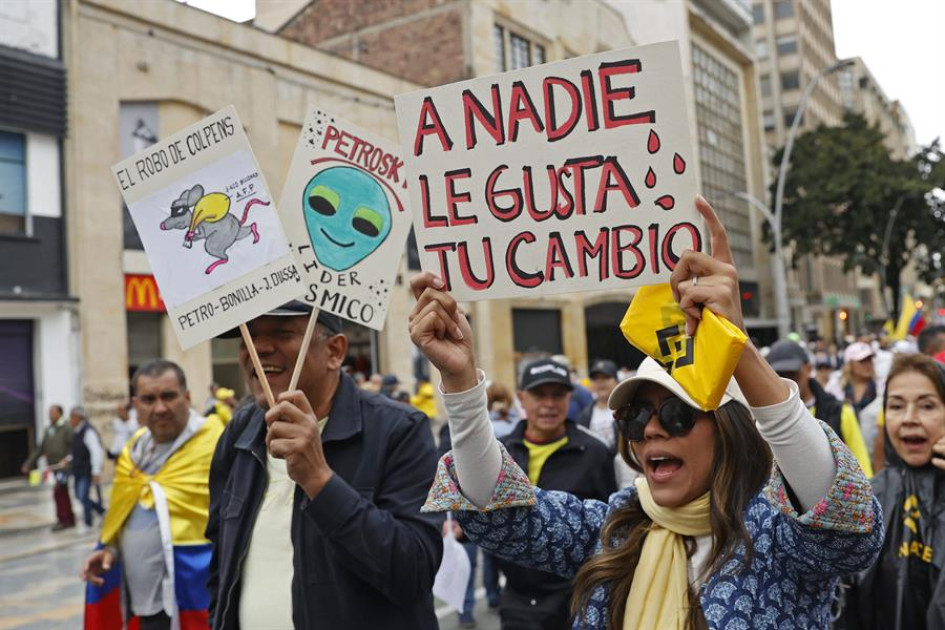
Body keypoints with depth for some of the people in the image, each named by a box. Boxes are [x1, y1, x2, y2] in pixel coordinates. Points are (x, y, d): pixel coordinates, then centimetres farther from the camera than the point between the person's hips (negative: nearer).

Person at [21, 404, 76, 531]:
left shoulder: (67, 428, -8)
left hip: (64, 467, -7)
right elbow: (41, 448, 18)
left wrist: (66, 460, -25)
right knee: (62, 493, 11)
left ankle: (63, 519, -5)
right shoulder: (49, 429, 14)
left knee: (58, 492, -11)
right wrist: (29, 463, 16)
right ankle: (70, 519, 19)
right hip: (54, 467, 7)